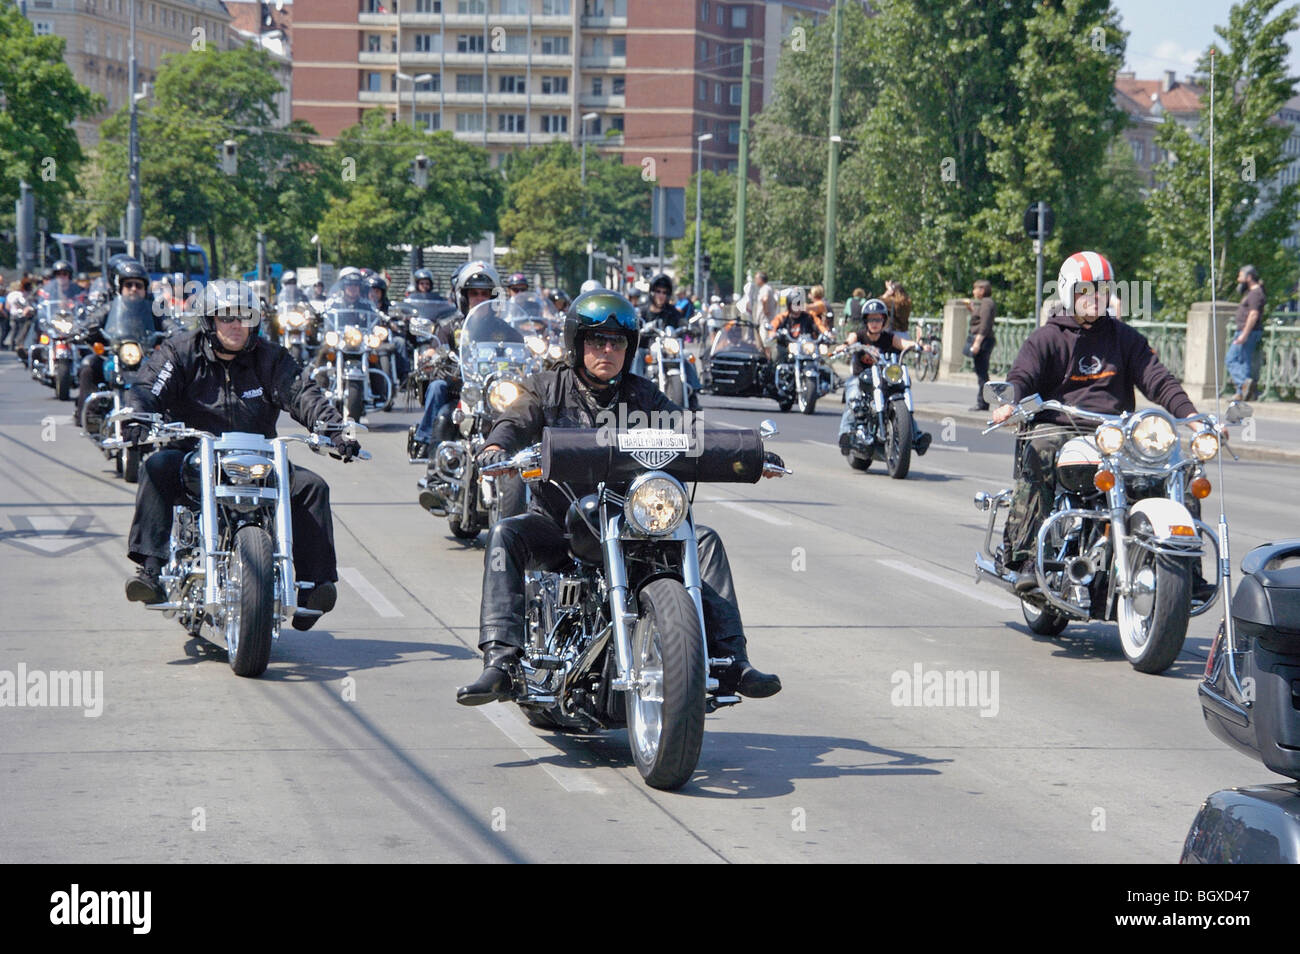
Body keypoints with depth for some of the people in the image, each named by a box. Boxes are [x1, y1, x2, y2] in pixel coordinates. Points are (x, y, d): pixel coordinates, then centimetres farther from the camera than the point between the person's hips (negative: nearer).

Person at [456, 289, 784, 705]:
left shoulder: (642, 395, 13)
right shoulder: (547, 387, 7)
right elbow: (515, 422, -10)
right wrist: (496, 449, -35)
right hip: (557, 521, -2)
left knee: (704, 540, -16)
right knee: (505, 535, -31)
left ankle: (729, 661, -16)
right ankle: (502, 662, -38)